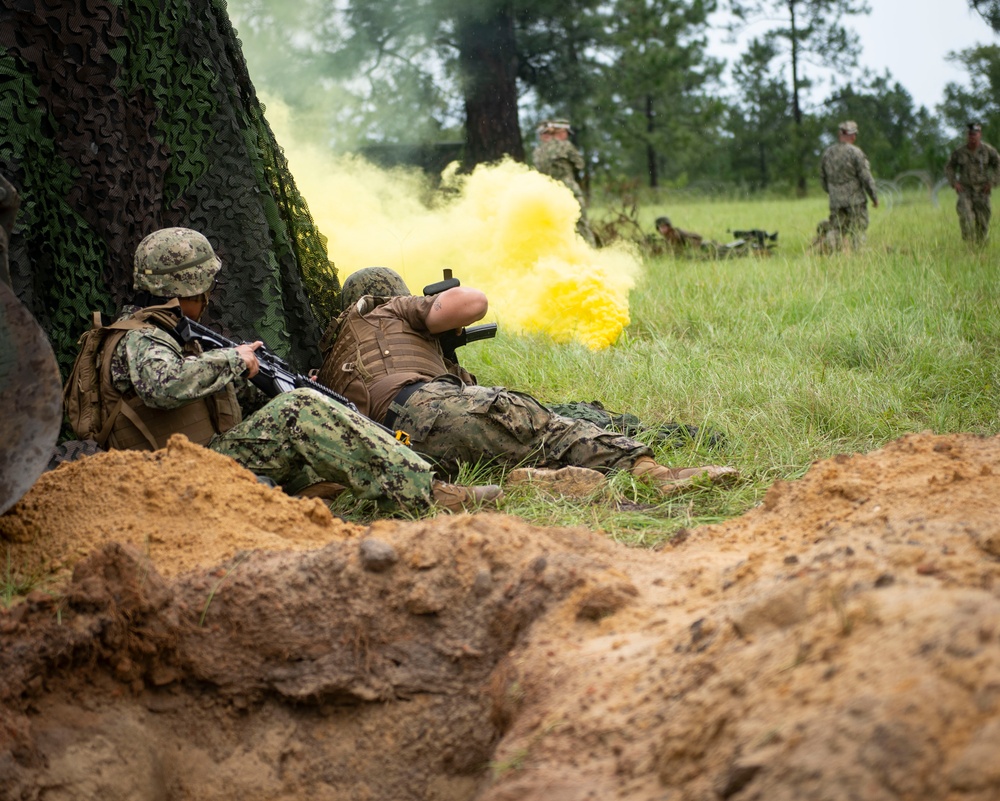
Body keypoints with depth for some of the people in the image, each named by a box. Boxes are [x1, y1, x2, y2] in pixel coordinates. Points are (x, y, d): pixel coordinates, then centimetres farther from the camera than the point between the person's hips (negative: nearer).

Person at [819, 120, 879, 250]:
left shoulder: (827, 153, 5)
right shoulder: (855, 152, -12)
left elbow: (823, 177, 14)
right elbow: (866, 177, -11)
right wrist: (874, 197, -1)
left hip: (835, 200, 5)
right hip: (855, 200, -4)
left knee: (838, 231, 9)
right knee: (857, 232, 0)